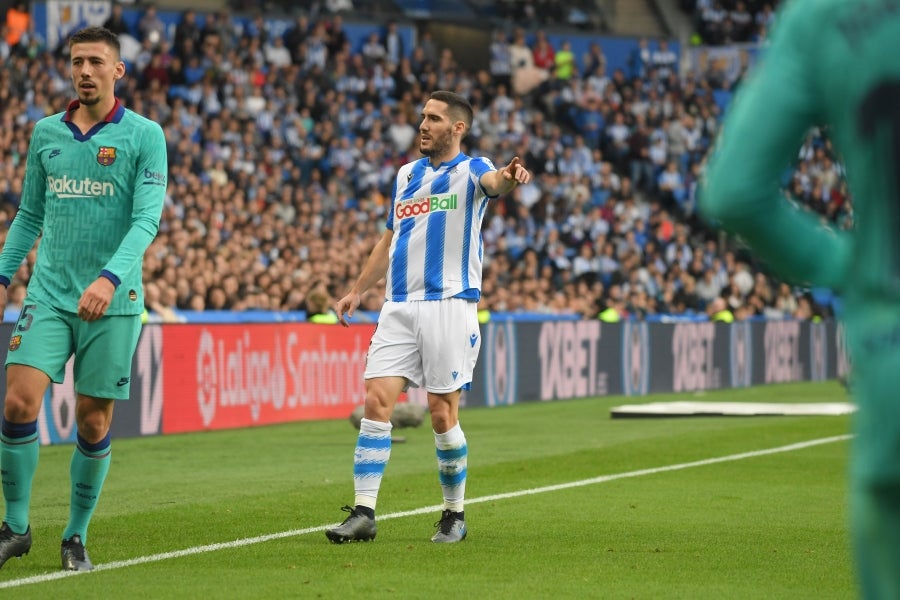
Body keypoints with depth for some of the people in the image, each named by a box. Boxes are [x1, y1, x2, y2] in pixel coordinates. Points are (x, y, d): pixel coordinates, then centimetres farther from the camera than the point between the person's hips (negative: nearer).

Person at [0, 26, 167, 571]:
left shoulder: (144, 136, -2)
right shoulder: (46, 132, 10)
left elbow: (147, 219, -11)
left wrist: (110, 278, -25)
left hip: (113, 302, -2)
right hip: (49, 294, 2)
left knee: (94, 424, 1)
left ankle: (77, 536, 16)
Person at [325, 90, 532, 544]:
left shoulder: (470, 171, 1)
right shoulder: (406, 174, 19)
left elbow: (492, 182, -25)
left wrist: (509, 177, -48)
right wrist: (357, 291, 23)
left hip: (450, 304, -5)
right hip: (399, 306, 5)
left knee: (443, 414, -3)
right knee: (376, 401, -7)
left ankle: (454, 515, 13)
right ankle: (363, 513, -7)